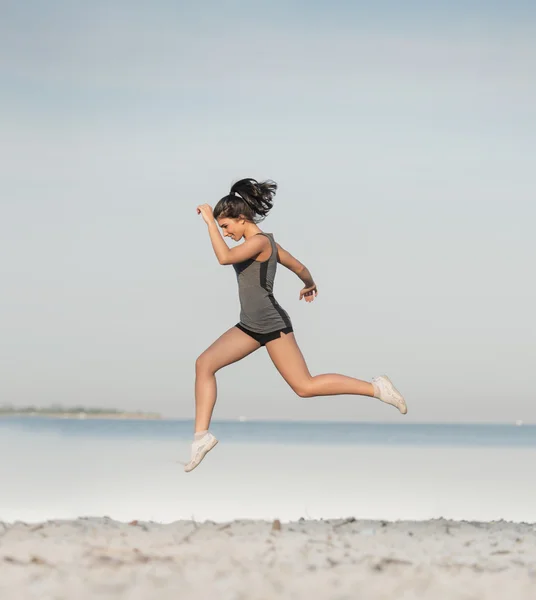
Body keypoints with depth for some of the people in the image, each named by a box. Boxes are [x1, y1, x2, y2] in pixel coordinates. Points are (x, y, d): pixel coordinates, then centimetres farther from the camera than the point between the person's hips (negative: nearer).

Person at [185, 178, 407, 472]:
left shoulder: (260, 241, -16)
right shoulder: (261, 243, 12)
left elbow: (224, 257, -31)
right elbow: (299, 267, 21)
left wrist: (210, 222, -22)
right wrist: (310, 285, 41)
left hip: (272, 324, -10)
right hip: (250, 326, 10)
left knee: (305, 387, -8)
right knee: (204, 364, -2)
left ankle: (375, 388, 3)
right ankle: (201, 435, -3)